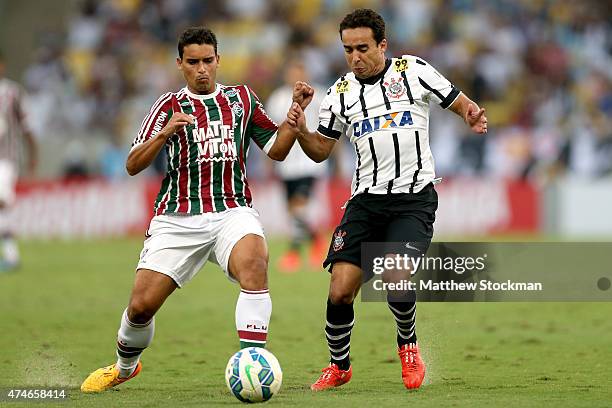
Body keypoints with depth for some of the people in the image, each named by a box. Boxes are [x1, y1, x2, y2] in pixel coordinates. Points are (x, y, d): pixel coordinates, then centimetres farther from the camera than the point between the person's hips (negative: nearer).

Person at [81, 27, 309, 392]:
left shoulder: (242, 98, 14)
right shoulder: (170, 106, 8)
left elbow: (277, 149, 16)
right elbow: (133, 166, 1)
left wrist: (296, 113, 0)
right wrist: (164, 133, -16)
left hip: (233, 212, 0)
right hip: (178, 219, 0)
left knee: (254, 265, -33)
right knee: (142, 305, -6)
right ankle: (124, 367, 27)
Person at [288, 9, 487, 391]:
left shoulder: (414, 71, -1)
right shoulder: (342, 92, 8)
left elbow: (461, 104, 6)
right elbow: (320, 150, 16)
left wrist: (474, 116, -18)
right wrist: (300, 132, -5)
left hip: (415, 198, -3)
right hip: (367, 199, 3)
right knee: (340, 291, -8)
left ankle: (408, 345, 9)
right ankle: (339, 366, 17)